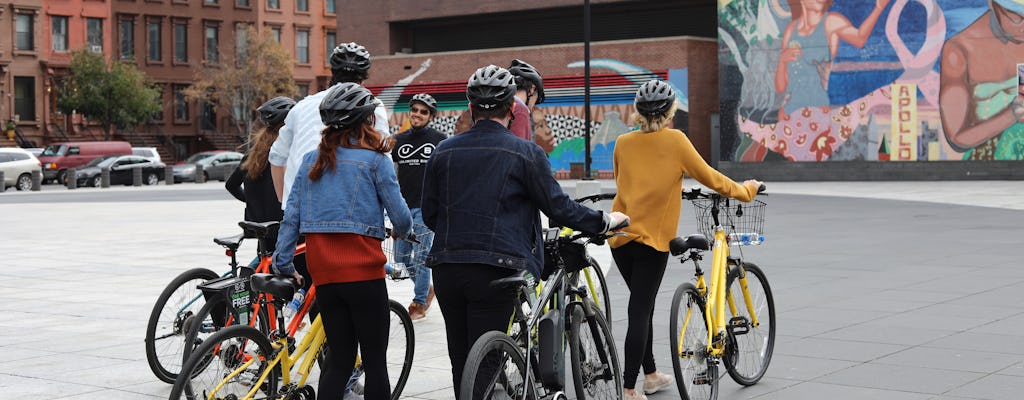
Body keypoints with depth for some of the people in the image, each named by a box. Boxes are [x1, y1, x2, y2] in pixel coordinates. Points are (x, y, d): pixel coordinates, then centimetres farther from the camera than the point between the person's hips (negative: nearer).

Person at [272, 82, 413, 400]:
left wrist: (282, 264, 11)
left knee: (339, 359, 13)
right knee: (375, 360, 3)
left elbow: (291, 216, 7)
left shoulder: (311, 160, 10)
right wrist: (405, 232, 19)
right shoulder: (375, 160, -4)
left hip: (323, 274, 5)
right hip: (363, 270, -5)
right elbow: (399, 214, -3)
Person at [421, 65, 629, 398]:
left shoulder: (444, 151, 8)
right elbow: (558, 207, -2)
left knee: (461, 365, 13)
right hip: (495, 270, -4)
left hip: (447, 268, 4)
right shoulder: (525, 153, -4)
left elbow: (429, 214, 12)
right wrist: (605, 221, 12)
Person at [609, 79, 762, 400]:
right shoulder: (674, 140, -8)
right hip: (651, 238, -5)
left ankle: (650, 374, 31)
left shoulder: (623, 143, 5)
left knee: (641, 305, 19)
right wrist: (745, 190, 12)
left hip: (620, 236, 5)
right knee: (640, 310, -2)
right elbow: (709, 177, -4)